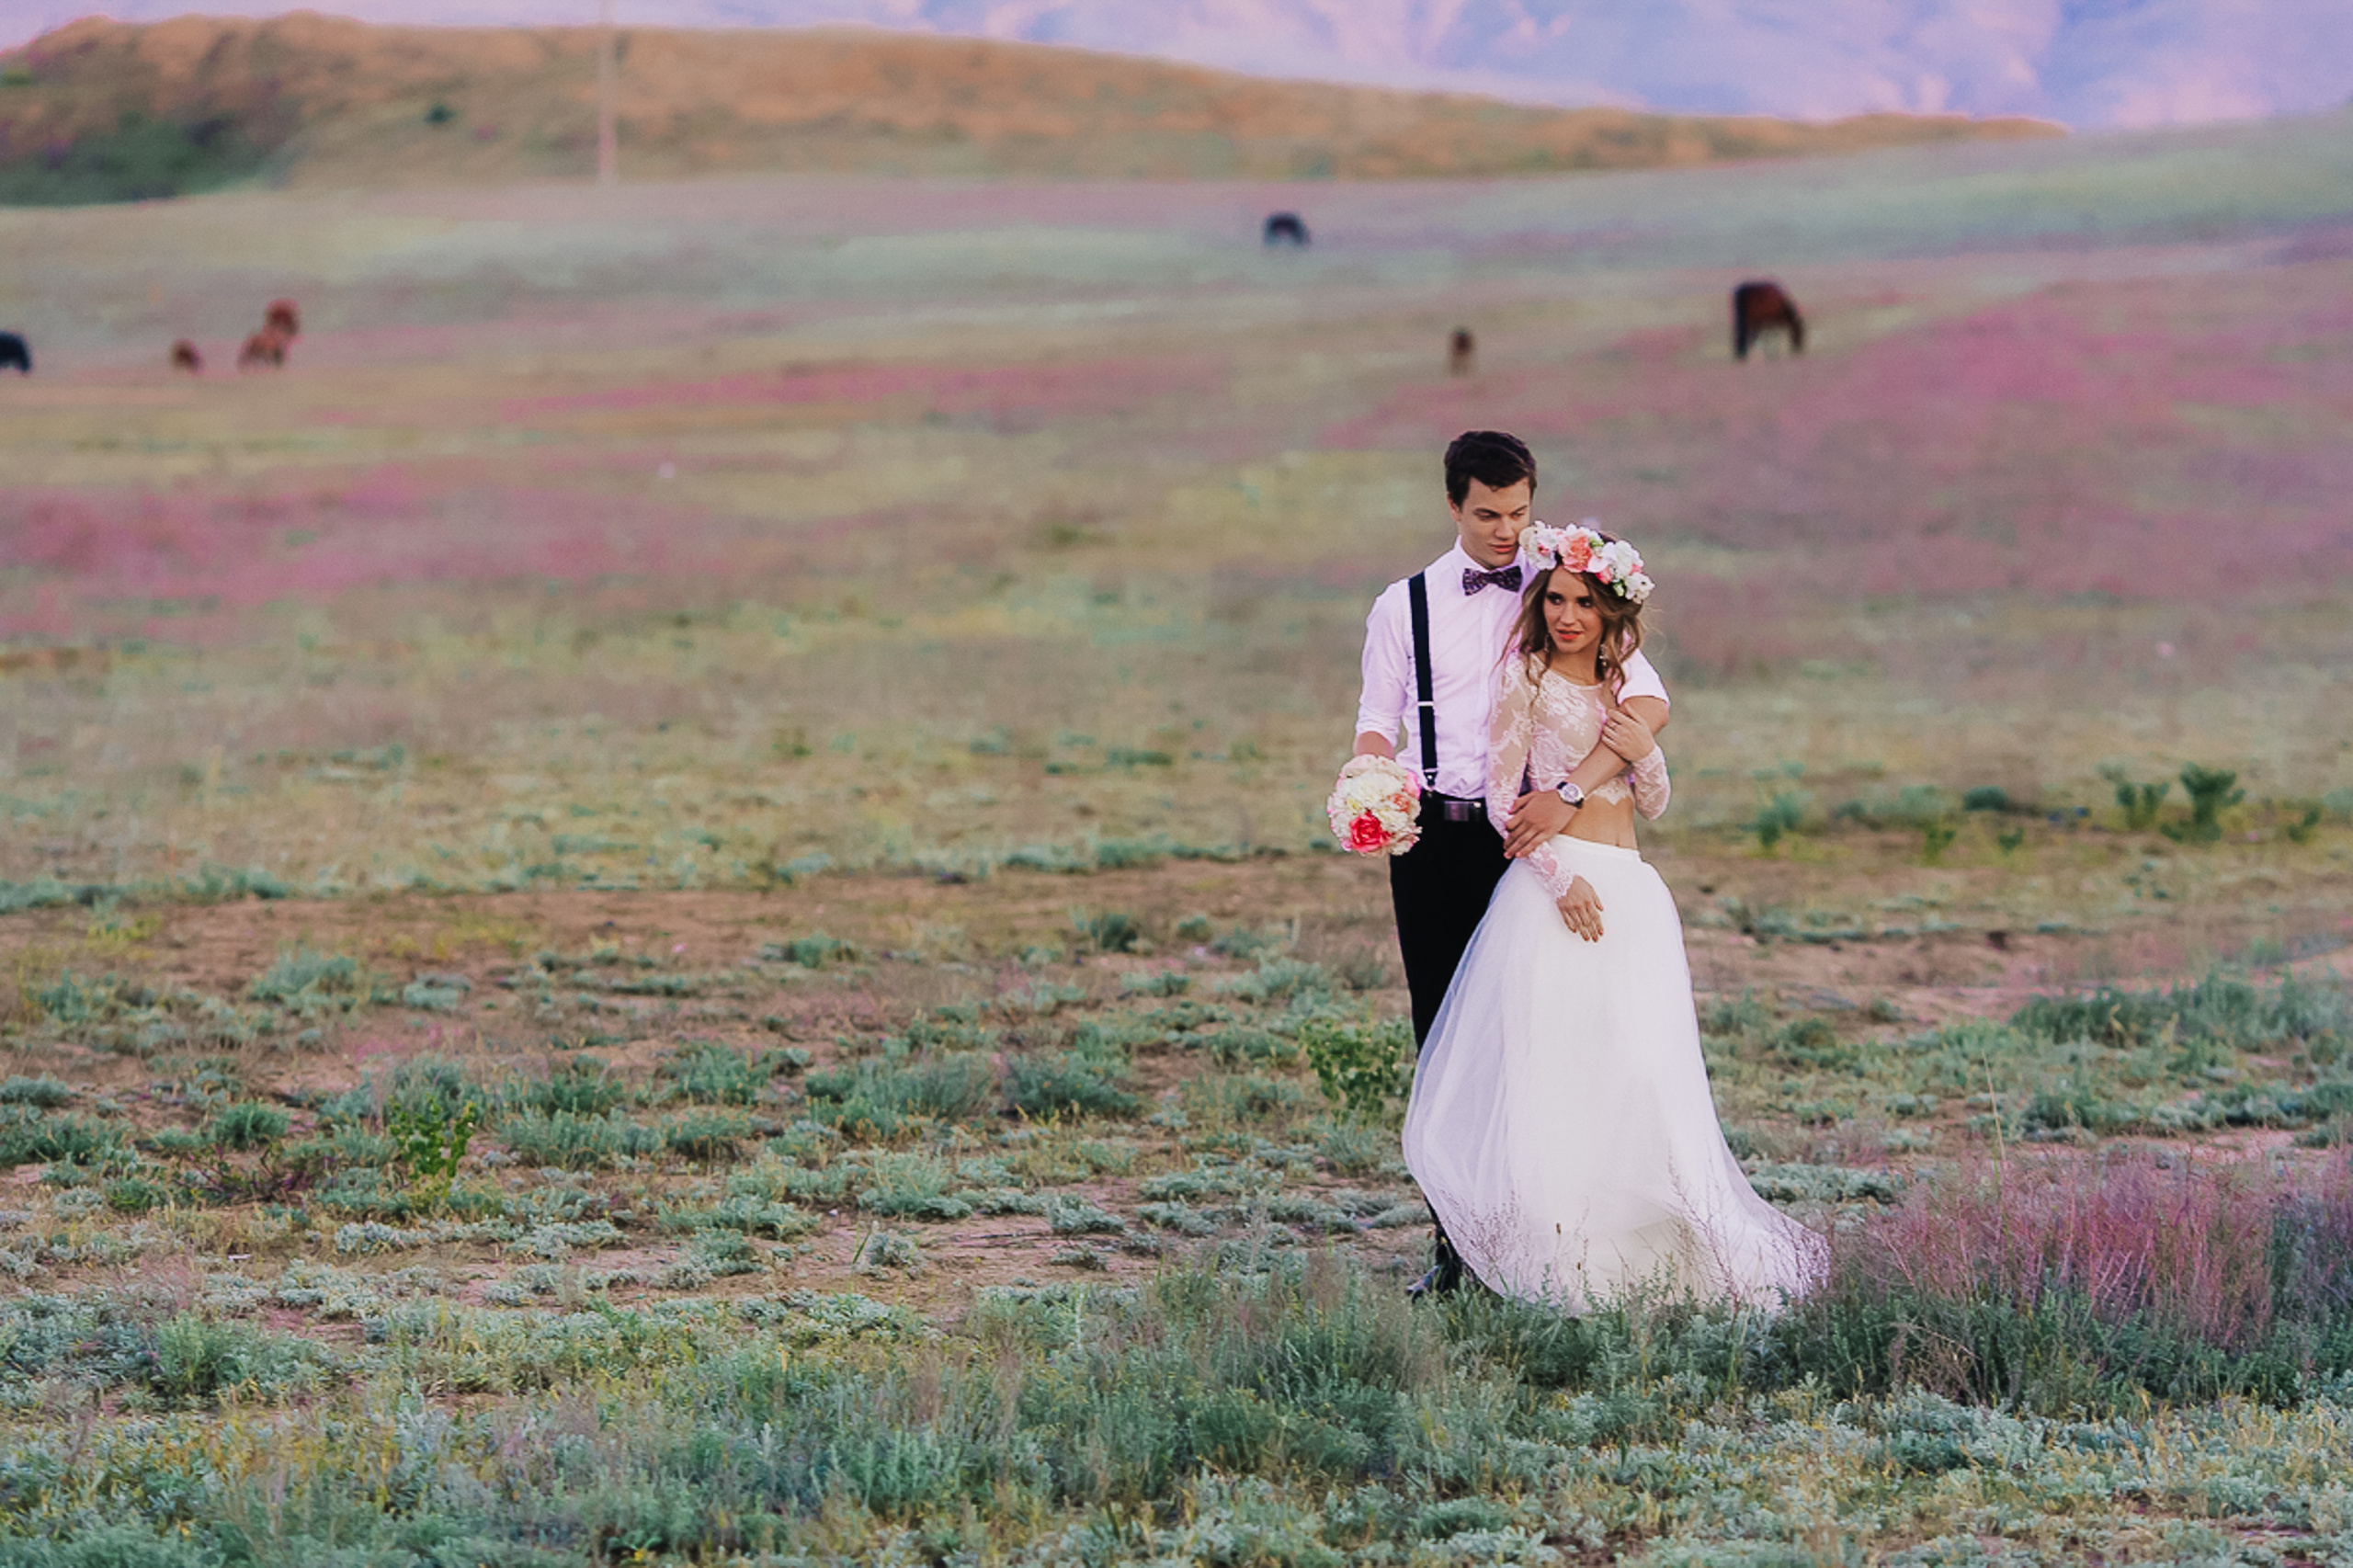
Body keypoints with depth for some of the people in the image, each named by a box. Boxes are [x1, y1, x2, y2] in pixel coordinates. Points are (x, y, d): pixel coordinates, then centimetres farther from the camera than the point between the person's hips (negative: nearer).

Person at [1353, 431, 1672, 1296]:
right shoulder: (1404, 606, 9)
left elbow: (1648, 703, -7)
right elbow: (1379, 725, 5)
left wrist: (1569, 793, -20)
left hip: (1528, 834, -1)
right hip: (1434, 836, 1)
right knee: (1443, 1038, 2)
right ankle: (1453, 1241, 7)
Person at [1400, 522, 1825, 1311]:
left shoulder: (1622, 686, 16)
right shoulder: (1527, 680, 0)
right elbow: (1501, 800, -5)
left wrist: (1646, 753, -3)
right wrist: (1562, 879, -15)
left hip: (1632, 893, 6)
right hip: (1559, 883, -6)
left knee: (1641, 1069, 0)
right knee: (1554, 1065, -9)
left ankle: (1635, 1245, 5)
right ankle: (1561, 1251, -8)